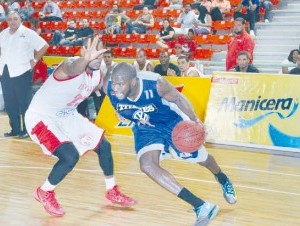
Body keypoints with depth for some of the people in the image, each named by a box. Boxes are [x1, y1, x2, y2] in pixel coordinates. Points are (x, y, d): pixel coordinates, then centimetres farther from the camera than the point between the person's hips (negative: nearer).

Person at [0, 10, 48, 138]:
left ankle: (26, 130, 6)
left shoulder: (28, 33, -8)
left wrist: (35, 60, -8)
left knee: (24, 103, -2)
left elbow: (44, 46, -10)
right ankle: (15, 129, 20)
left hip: (22, 73, -6)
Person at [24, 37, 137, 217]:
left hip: (67, 116, 9)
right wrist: (85, 59, -80)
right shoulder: (72, 65, -30)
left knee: (104, 146, 7)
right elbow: (73, 69, -56)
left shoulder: (98, 76, -4)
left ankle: (112, 192, 27)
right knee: (70, 157, -25)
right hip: (41, 117, -8)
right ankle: (44, 193, 3)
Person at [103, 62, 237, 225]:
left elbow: (178, 98, -18)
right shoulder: (108, 87, -28)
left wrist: (194, 120, -26)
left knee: (200, 158, 17)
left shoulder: (155, 84, -36)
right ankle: (200, 206, -21)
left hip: (172, 122, -2)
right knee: (147, 165, -25)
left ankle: (223, 179, 56)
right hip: (146, 128, 2)